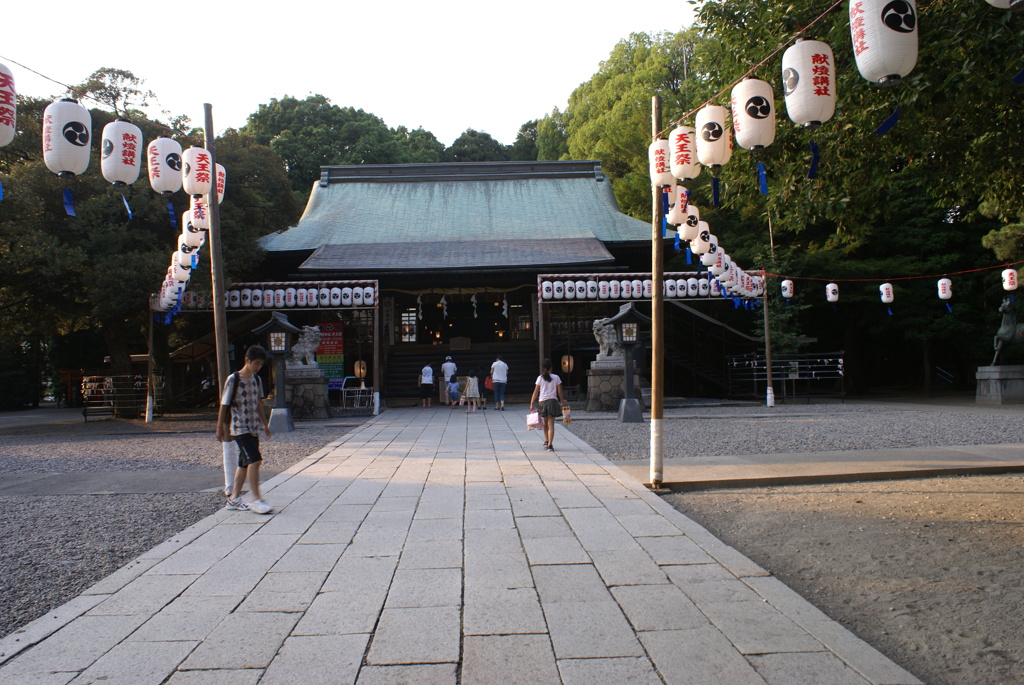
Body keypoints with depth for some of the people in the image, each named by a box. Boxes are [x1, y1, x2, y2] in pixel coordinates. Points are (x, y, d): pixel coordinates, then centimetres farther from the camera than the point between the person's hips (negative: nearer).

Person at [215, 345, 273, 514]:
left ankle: (234, 498, 19)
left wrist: (265, 424, 22)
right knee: (254, 460, -16)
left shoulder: (256, 380, 10)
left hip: (254, 429, 7)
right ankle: (257, 500, -11)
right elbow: (224, 405, -5)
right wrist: (220, 428, -4)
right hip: (240, 429, -7)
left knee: (244, 463, 10)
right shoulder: (233, 379, -9)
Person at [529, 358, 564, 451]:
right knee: (551, 424, -3)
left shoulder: (540, 378, 0)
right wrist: (561, 400, 20)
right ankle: (550, 444, -13)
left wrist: (532, 404, 5)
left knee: (545, 423, 21)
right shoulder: (556, 378, -1)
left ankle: (546, 441, 29)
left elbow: (535, 392, 0)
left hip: (543, 402, 2)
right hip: (553, 401, -1)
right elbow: (559, 391, 2)